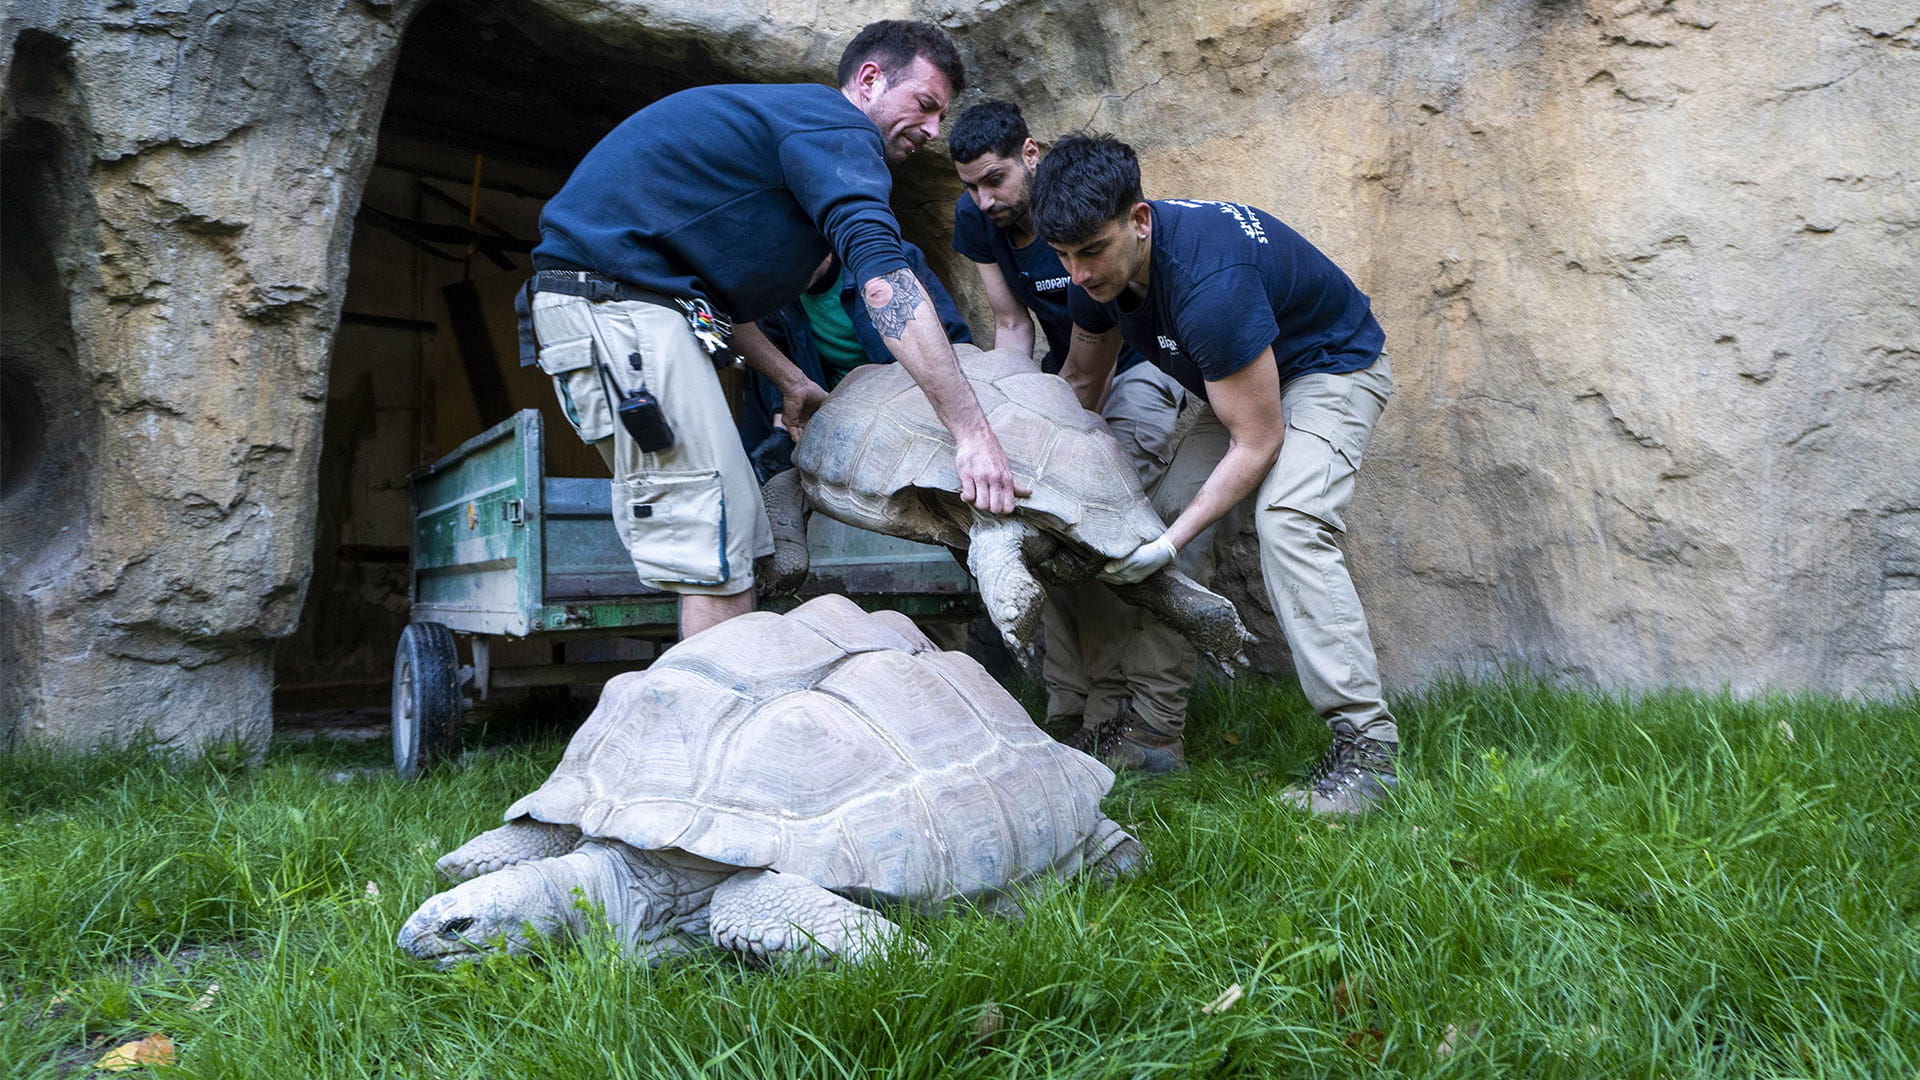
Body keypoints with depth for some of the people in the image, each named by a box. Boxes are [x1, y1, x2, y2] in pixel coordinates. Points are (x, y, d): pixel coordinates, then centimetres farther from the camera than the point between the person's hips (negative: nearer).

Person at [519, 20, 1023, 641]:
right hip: (613, 302, -10)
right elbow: (883, 280, -24)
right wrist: (973, 432, -28)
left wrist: (792, 382, 21)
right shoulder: (837, 128, -9)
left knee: (734, 535, 8)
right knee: (713, 546, -12)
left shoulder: (779, 121, 24)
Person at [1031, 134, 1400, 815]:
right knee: (1162, 511, -1)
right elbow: (1080, 381, 6)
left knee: (1285, 522, -30)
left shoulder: (1209, 282, -39)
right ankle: (1155, 724, 6)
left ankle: (1366, 746, -24)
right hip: (1235, 376, 8)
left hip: (1332, 368, -8)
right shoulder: (1097, 270, -14)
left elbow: (1258, 443, -31)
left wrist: (1170, 543, -32)